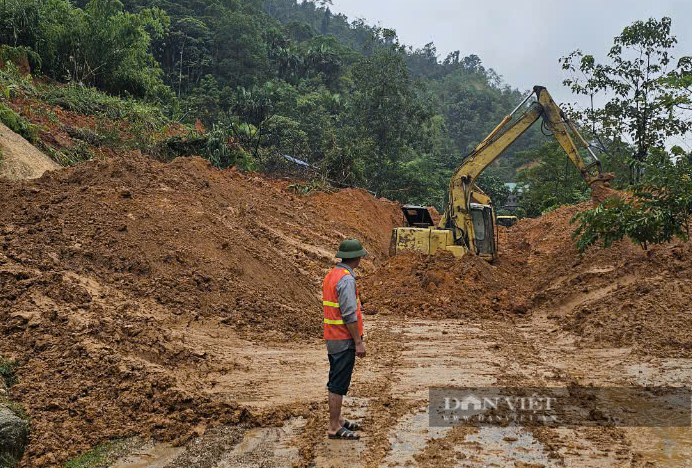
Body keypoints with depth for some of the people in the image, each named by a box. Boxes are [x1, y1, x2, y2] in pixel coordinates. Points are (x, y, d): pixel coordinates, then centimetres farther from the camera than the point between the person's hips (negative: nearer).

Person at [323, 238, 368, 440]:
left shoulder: (331, 275, 12)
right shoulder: (346, 279, -19)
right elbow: (349, 315, -22)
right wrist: (359, 342, -16)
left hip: (332, 337, 10)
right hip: (344, 340, -10)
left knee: (337, 382, 18)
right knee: (338, 384, -3)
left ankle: (337, 419, 29)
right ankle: (334, 427, 4)